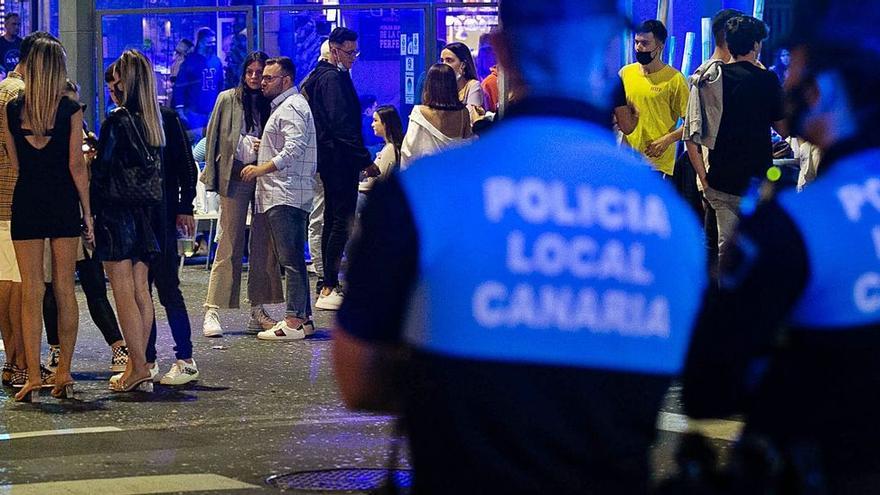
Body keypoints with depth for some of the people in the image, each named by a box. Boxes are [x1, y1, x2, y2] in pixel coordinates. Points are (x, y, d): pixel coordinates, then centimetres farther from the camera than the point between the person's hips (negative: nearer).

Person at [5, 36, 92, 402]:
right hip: (64, 202, -1)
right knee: (65, 290, 7)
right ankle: (64, 375, 9)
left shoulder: (13, 110, 0)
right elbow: (77, 166, -5)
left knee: (31, 292, 2)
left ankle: (33, 378, -2)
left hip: (26, 202, 1)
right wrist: (87, 213, 1)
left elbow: (15, 163, 8)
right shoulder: (70, 110, -6)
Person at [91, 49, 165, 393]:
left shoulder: (117, 121, -13)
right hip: (146, 216, 7)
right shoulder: (154, 121, 8)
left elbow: (102, 172, -14)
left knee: (123, 292, -3)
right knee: (141, 291, 9)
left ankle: (138, 368, -6)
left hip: (116, 213, -7)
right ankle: (139, 365, 11)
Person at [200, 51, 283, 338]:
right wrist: (212, 176, -2)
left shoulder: (272, 104, 8)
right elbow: (213, 138, 4)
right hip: (235, 178, -2)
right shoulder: (227, 100, 5)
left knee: (264, 246, 4)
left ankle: (258, 310, 11)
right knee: (229, 246, -5)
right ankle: (212, 311, -5)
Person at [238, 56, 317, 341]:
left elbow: (293, 150, -21)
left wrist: (260, 169, -17)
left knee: (291, 259, -11)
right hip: (280, 195, 11)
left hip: (287, 196, -11)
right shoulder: (282, 106, 24)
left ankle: (295, 322, -13)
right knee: (293, 259, 10)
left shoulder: (292, 107, -10)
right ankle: (303, 318, 12)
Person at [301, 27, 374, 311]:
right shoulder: (334, 78, -14)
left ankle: (329, 285, 19)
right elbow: (343, 125, -21)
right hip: (341, 158, -11)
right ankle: (329, 290, -12)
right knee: (343, 221, -10)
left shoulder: (319, 76, 17)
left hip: (328, 157, 11)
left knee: (332, 220, 14)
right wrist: (365, 160, -19)